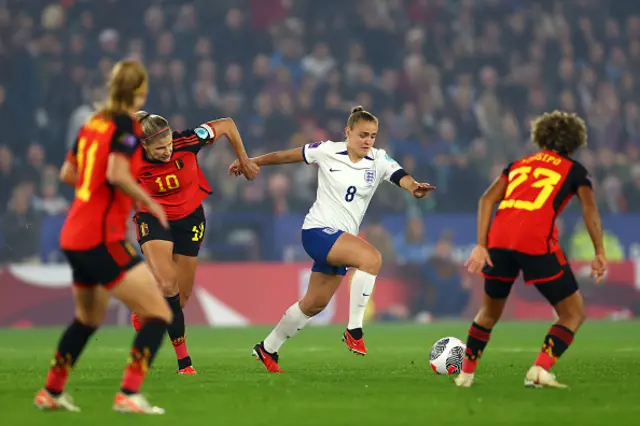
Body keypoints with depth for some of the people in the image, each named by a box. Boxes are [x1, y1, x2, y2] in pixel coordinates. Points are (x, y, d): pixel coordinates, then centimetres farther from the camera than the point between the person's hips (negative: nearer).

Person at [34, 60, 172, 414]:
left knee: (88, 318, 28)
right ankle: (129, 395, -16)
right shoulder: (125, 126, -11)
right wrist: (149, 202, -11)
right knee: (159, 314, -6)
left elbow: (68, 173, 20)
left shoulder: (94, 123, 12)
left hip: (73, 238, 9)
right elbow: (117, 174, -25)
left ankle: (51, 392, 35)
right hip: (102, 239, -9)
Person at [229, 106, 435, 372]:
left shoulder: (379, 161, -2)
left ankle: (267, 349, 31)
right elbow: (287, 156, 4)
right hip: (318, 230, -6)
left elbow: (402, 178, -20)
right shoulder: (327, 152, -8)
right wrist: (252, 162, 11)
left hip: (342, 239, 6)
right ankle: (354, 331, -24)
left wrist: (415, 188, -42)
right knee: (372, 258, -29)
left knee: (315, 303, 14)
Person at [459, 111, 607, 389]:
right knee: (574, 313, 9)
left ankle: (466, 373, 27)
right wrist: (600, 253, -1)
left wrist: (481, 245, 9)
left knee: (490, 311, 27)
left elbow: (488, 199, 14)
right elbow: (589, 207, 0)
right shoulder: (573, 170, 18)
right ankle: (539, 371, -8)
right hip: (537, 243, -4)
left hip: (499, 240, 4)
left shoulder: (519, 165, 28)